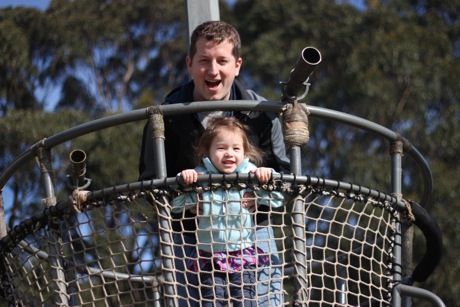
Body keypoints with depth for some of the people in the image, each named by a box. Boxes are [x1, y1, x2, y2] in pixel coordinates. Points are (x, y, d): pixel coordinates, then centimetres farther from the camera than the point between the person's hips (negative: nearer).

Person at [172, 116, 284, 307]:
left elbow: (276, 201, -5)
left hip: (243, 255, 0)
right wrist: (183, 180, -21)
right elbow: (176, 205, -5)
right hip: (209, 257, 0)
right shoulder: (200, 176, -5)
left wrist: (268, 177, -21)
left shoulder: (250, 174, -4)